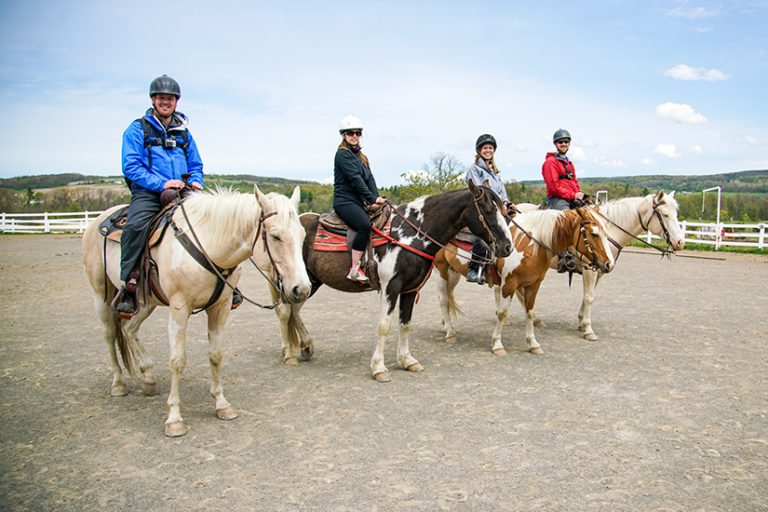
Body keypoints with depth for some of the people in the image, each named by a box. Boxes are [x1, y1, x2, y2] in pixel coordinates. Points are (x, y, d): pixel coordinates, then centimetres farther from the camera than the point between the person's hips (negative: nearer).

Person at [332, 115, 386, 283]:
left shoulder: (360, 156, 23)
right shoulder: (343, 154, -3)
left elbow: (370, 179, 12)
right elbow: (355, 179, -13)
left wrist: (375, 199, -5)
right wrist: (372, 199, -16)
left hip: (361, 203, 9)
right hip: (345, 201, -9)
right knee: (365, 225, -33)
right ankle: (354, 269, -30)